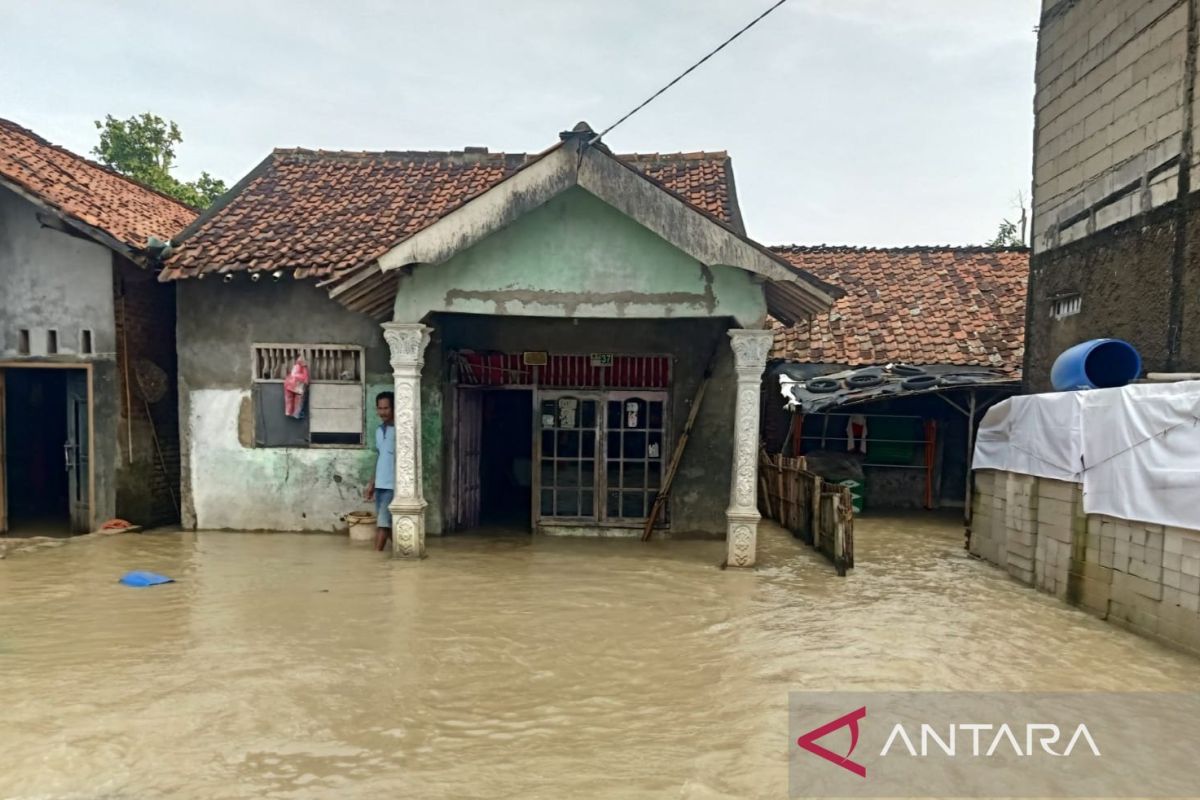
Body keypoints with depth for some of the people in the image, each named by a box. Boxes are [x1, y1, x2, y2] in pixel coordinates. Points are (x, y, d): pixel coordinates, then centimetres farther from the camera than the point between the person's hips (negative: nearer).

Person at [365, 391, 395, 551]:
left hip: (393, 485, -8)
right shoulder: (379, 431, 12)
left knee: (383, 523, -7)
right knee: (387, 523, 11)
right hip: (380, 485, 8)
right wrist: (372, 483, 18)